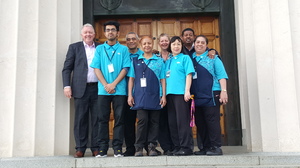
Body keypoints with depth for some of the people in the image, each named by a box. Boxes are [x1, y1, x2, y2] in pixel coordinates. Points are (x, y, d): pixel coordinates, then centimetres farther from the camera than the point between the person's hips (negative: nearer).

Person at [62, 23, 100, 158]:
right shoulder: (74, 47, 12)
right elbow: (67, 68, 7)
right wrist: (67, 86, -4)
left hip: (98, 88, 1)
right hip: (81, 89, -1)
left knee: (97, 119, 1)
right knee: (81, 119, 1)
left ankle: (96, 148, 8)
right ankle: (80, 148, 7)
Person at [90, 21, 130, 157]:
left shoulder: (123, 49, 8)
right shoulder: (99, 49, 12)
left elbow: (125, 69, 1)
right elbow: (96, 68, 5)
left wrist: (113, 84, -10)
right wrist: (106, 85, -8)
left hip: (119, 90, -1)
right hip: (103, 90, 1)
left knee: (119, 119, -1)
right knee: (103, 119, 2)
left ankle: (117, 148, 4)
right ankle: (102, 148, 6)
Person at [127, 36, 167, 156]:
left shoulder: (159, 61, 11)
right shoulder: (135, 61, 12)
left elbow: (162, 79, 8)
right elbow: (131, 79, 11)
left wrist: (164, 95, 1)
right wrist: (130, 95, 3)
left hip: (155, 96, 1)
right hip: (140, 97, -1)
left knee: (154, 121, 3)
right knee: (142, 120, -9)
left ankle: (152, 146, 11)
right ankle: (139, 147, 0)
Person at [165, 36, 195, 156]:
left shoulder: (185, 58, 4)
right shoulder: (168, 61, 19)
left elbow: (189, 74, -4)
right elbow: (165, 77, 17)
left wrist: (187, 91, -13)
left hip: (181, 93, -6)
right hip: (170, 93, 6)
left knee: (182, 120, -7)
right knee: (172, 122, 7)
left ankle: (186, 147, -2)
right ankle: (177, 147, 14)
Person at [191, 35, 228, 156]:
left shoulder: (212, 57, 7)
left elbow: (221, 75, 1)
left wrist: (223, 91, -9)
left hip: (211, 95, -4)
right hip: (196, 96, 4)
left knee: (212, 121, -7)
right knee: (200, 122, 7)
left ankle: (216, 147, -1)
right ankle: (205, 147, 16)